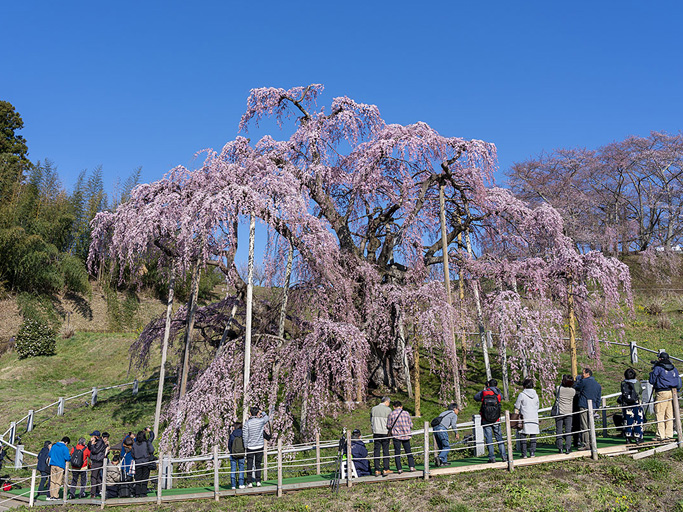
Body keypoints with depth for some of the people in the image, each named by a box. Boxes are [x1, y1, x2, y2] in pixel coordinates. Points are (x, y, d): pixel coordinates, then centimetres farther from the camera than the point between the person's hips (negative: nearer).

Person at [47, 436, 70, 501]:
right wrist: (69, 456, 8)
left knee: (52, 481, 10)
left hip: (52, 465, 5)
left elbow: (49, 455, 18)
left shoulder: (54, 446, 10)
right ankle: (55, 496, 2)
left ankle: (51, 495, 10)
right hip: (60, 466, -5)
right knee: (58, 481, 2)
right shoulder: (65, 448, -8)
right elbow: (67, 458, -13)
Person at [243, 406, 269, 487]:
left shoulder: (247, 423, -8)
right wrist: (262, 412, 25)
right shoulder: (261, 421, -5)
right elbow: (267, 417, 18)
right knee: (258, 465, 9)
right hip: (259, 446, 1)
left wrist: (245, 446, 1)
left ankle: (249, 482, 4)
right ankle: (258, 481, 8)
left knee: (249, 465, 5)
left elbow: (245, 436, -8)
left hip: (250, 447, -1)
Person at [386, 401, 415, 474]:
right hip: (406, 435, 2)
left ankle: (399, 469, 2)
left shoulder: (391, 414, -4)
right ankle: (412, 466, 8)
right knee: (408, 451, 14)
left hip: (396, 435, -2)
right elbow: (411, 425, 4)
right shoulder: (406, 413, 0)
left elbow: (389, 426, 0)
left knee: (397, 453, 5)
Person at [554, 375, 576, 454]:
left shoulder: (558, 388, -9)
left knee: (559, 430, 4)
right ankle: (567, 448, 0)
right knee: (568, 431, 5)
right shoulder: (573, 391, -4)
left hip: (559, 412, -1)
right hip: (569, 412, 1)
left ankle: (560, 448, 3)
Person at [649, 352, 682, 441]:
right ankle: (669, 434, 12)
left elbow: (652, 381, -1)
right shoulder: (673, 368, 13)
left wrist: (652, 372, 12)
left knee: (660, 414, -4)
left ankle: (661, 435, -6)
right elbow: (678, 381, 16)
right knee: (669, 414, 11)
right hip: (672, 393, 7)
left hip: (662, 393, -7)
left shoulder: (658, 368, -6)